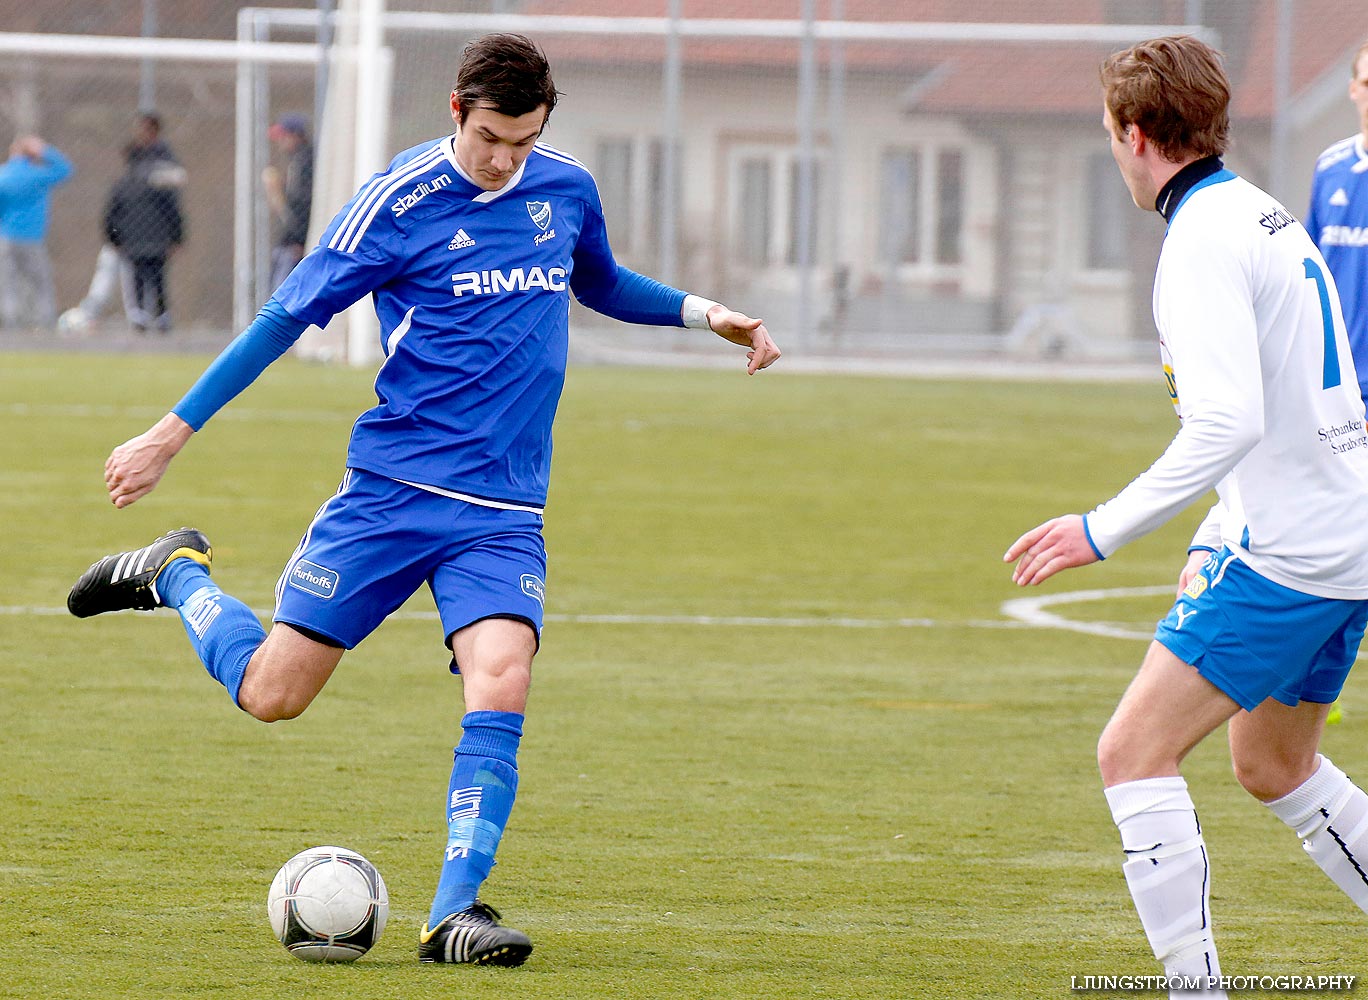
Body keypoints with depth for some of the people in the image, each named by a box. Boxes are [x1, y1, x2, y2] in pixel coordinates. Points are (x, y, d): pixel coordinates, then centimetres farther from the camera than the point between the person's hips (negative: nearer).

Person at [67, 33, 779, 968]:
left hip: (505, 513, 3)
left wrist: (702, 312, 14)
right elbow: (288, 316, -3)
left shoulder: (567, 190, 6)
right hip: (392, 491, -3)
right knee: (272, 692, -2)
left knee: (501, 685, -21)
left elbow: (601, 284, 30)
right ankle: (175, 575, 28)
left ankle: (455, 910, -16)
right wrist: (172, 433, -2)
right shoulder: (400, 199, -9)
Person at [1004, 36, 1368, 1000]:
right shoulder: (1275, 221, 15)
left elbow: (1229, 421, -26)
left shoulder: (1204, 240, -16)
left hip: (1286, 555, -10)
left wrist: (1105, 529, -23)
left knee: (1135, 751, -10)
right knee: (1273, 765, 24)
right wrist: (1221, 538, 28)